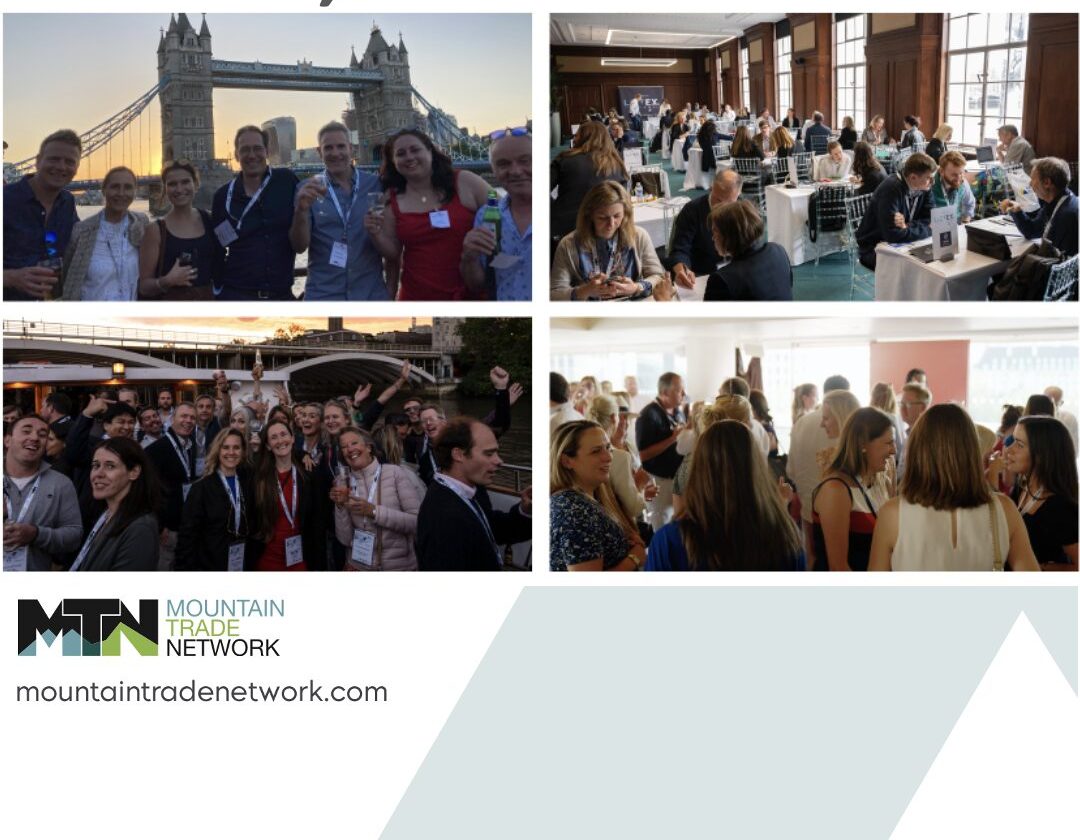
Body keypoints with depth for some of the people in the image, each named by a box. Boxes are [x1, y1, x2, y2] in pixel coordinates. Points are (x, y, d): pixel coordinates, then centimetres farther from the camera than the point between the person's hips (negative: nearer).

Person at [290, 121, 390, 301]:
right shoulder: (308, 189, 2)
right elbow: (299, 246, -5)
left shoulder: (375, 184, 3)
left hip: (372, 293, 1)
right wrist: (301, 210, -21)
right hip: (322, 294, -1)